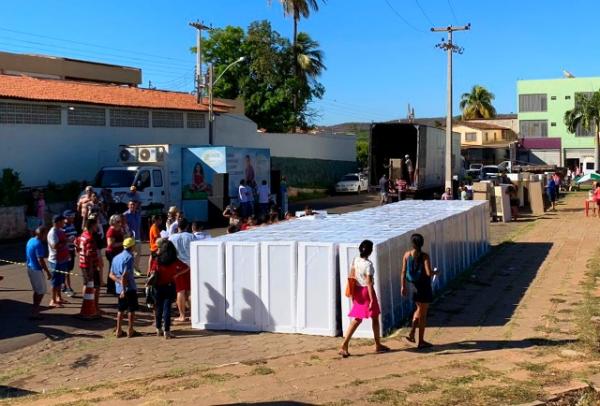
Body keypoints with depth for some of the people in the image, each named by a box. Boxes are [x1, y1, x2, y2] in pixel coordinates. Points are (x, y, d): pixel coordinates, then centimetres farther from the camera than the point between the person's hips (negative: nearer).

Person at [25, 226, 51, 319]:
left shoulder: (31, 240, 7)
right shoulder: (39, 244, -22)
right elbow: (40, 260, -24)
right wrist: (48, 273, -20)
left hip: (30, 268, 9)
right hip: (37, 270, -9)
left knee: (37, 290, 19)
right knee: (41, 291, 1)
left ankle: (35, 310, 26)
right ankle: (34, 313, 2)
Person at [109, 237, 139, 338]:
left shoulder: (116, 257, 10)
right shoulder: (129, 257, -14)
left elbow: (111, 274, 7)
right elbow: (124, 275, -22)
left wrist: (119, 281, -5)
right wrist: (124, 289, -22)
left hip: (119, 288, 7)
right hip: (130, 288, -7)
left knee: (120, 310, 14)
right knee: (131, 310, 3)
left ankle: (118, 330, 16)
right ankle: (130, 331, 7)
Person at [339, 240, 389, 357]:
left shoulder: (355, 260, 1)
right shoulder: (368, 264, -19)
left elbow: (351, 277, 8)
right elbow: (369, 283, -21)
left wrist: (352, 294, 17)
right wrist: (372, 299, -17)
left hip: (357, 291, 6)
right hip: (366, 291, -6)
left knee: (356, 320, 9)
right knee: (375, 318, 13)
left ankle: (344, 345, -2)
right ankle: (378, 345, 26)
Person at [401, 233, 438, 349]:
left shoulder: (407, 255, -4)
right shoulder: (424, 256, -16)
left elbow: (403, 272, -1)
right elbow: (429, 273, -21)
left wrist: (403, 286, 7)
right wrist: (435, 272, 1)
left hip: (414, 286, 4)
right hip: (424, 287, -4)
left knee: (419, 309, 25)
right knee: (423, 313, 7)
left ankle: (412, 332, 9)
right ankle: (421, 341, 13)